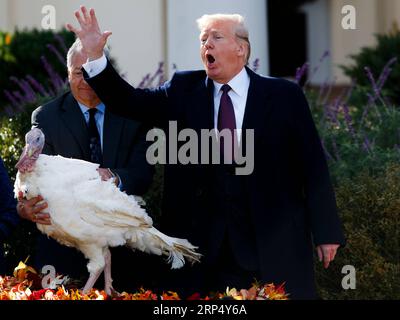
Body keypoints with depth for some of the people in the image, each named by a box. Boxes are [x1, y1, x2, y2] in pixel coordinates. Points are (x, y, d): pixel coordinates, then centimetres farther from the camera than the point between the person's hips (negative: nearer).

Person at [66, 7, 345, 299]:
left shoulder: (283, 95, 1)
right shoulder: (183, 91, 9)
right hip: (202, 244, 2)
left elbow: (312, 166, 1)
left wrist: (326, 232, -2)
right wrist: (95, 55, -12)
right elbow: (130, 102, 2)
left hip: (274, 244, -2)